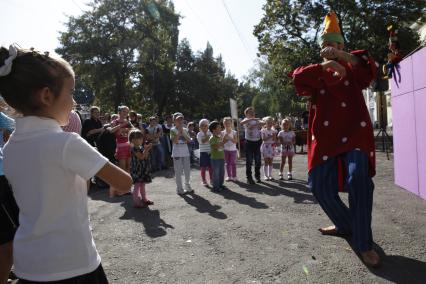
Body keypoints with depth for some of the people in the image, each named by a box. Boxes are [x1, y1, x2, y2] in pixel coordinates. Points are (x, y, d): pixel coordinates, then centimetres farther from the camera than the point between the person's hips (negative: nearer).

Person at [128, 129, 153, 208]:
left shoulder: (141, 147, 11)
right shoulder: (134, 149, -15)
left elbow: (146, 157, 9)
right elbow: (141, 157, -23)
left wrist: (147, 149, -4)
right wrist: (147, 149, -23)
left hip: (143, 169, 9)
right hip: (137, 169, -9)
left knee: (142, 185, 17)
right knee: (137, 185, -5)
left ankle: (144, 199, 28)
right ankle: (136, 202, 1)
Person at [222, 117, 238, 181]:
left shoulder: (234, 132, -3)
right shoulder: (223, 133, -1)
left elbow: (235, 141, -13)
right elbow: (222, 142, -6)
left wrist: (229, 138, -25)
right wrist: (225, 137, -22)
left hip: (233, 150, -1)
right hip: (226, 150, 1)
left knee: (233, 163, 3)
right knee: (227, 163, 8)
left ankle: (234, 176, 12)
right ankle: (229, 176, 17)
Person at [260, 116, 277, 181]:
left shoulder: (274, 131, 8)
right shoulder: (263, 131, -3)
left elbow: (275, 140, 6)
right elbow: (263, 139, -15)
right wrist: (270, 136, -23)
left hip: (272, 147, 3)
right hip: (266, 146, -3)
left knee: (270, 162, 5)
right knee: (266, 162, -1)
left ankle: (270, 175, 11)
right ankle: (266, 175, 5)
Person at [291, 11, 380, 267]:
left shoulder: (353, 70, 16)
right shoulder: (317, 73, 17)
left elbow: (368, 66, -8)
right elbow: (298, 77, -5)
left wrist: (340, 56, -23)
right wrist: (326, 66, -19)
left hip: (354, 133, -2)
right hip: (325, 137, 3)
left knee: (358, 180, -25)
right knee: (321, 187, 1)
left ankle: (364, 243, -10)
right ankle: (345, 225, 29)